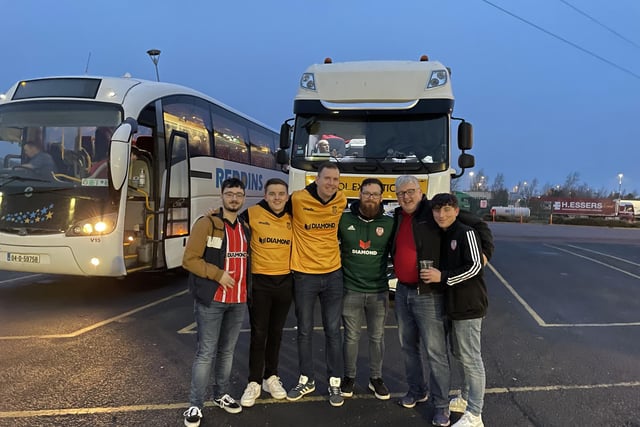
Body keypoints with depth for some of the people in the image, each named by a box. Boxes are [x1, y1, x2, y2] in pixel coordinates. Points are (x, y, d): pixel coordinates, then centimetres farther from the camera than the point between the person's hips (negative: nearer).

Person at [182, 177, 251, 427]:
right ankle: (195, 405, 10)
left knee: (227, 351, 15)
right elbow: (189, 260, -11)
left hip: (238, 301, 6)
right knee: (206, 353, -2)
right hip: (211, 300, -5)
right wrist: (218, 275, -17)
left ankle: (221, 395, 29)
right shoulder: (206, 224, -7)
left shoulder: (245, 228, 12)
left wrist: (247, 288, 9)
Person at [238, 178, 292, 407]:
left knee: (276, 333, 14)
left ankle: (271, 377, 29)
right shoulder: (252, 214, -8)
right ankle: (254, 382, 16)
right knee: (258, 334, 2)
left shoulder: (292, 218, 4)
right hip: (259, 282, -3)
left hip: (285, 282, 3)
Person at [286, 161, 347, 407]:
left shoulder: (341, 201, -1)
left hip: (332, 274, 2)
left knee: (333, 331, 9)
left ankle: (335, 382, 23)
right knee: (305, 330, 11)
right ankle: (306, 380, 28)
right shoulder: (298, 199, -13)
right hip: (304, 275, -2)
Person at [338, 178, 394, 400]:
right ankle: (349, 377, 28)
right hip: (350, 290, -1)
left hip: (378, 291, 1)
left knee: (377, 337, 12)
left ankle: (376, 378, 29)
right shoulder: (344, 220, -3)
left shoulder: (389, 223, -2)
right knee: (351, 337, 10)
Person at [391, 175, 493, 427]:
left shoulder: (434, 212, -10)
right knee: (408, 346, 17)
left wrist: (486, 252, -17)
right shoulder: (398, 217, 10)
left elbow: (478, 225, -9)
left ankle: (441, 404, 14)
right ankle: (417, 390, 35)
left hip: (429, 294, -7)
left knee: (435, 351, 0)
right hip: (402, 292, 7)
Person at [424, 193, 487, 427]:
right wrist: (433, 274, 6)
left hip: (468, 305, -9)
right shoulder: (442, 236, 11)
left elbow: (474, 266, -20)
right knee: (460, 354, 20)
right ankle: (465, 398, 37)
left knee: (471, 359, -2)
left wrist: (442, 276, -20)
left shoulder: (466, 233, -14)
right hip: (454, 304, 9)